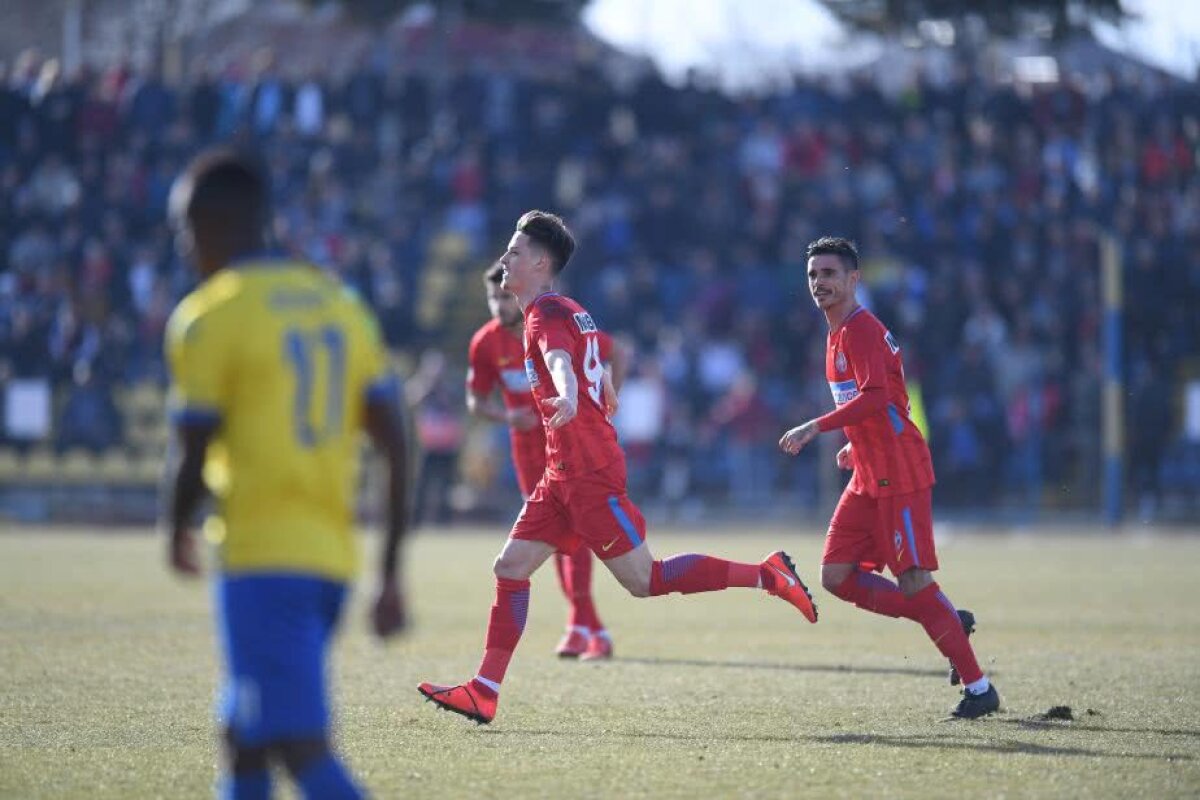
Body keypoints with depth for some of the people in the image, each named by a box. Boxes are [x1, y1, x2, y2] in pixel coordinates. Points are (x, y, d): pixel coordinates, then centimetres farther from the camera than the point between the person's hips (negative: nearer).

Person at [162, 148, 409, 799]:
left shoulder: (207, 317, -6)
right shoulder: (341, 305, 14)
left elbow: (192, 463, -9)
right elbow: (394, 448, 9)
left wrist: (177, 537, 12)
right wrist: (390, 575, 12)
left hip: (260, 561, -8)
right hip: (332, 560, 8)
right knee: (243, 736, 19)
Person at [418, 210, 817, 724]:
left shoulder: (547, 314, -11)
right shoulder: (571, 312, 18)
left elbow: (560, 360, -34)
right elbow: (605, 388, 28)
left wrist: (568, 398, -54)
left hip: (586, 474, -10)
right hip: (564, 474, 10)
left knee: (643, 580, -8)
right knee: (511, 568, 2)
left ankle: (766, 575, -2)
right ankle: (483, 693, -2)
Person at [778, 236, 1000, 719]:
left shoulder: (860, 331, -13)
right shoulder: (840, 334, 17)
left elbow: (875, 397, -28)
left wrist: (816, 428, -30)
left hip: (900, 474, -10)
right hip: (869, 476, 10)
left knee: (913, 581, -11)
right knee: (836, 577, 2)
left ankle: (978, 688, -4)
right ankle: (950, 621, 11)